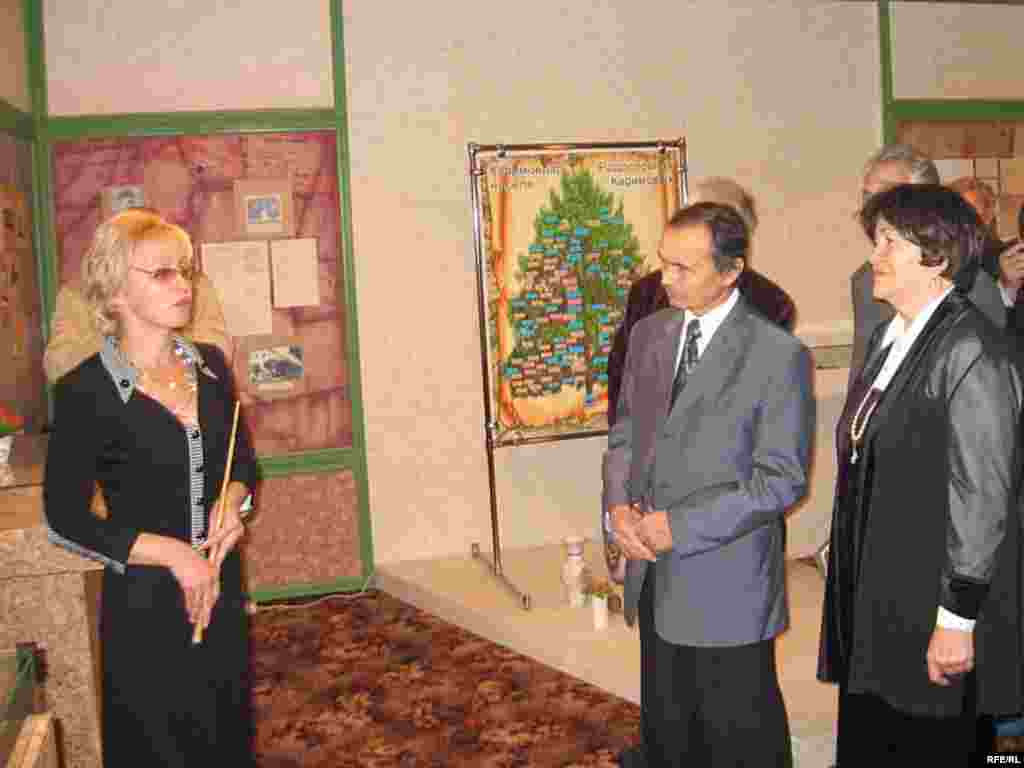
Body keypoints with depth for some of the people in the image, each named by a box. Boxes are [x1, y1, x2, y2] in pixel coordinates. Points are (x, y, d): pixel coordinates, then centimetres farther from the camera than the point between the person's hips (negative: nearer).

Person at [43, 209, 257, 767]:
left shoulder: (210, 365, 0)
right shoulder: (86, 391, -15)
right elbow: (66, 521, -12)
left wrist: (232, 500, -9)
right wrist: (173, 554, -18)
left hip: (221, 585, 5)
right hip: (146, 605, -5)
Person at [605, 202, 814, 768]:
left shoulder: (779, 355, -13)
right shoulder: (648, 333, 6)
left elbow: (781, 479, -14)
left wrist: (679, 526, -18)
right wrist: (620, 505, -6)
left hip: (728, 590, -5)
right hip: (655, 578, 6)